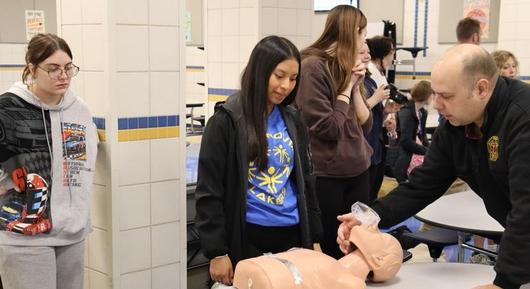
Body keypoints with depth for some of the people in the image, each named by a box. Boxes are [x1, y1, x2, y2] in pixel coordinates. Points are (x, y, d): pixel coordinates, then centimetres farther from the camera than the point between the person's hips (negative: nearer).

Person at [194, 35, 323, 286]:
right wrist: (217, 252, -11)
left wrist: (314, 238, 11)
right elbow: (209, 192, -8)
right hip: (246, 239, -5)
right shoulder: (226, 121, -8)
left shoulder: (293, 121, 8)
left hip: (292, 236, 5)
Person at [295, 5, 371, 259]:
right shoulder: (312, 67, -13)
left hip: (357, 171, 7)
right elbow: (328, 128, -17)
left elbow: (365, 125, 9)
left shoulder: (347, 68, 11)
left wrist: (355, 86, -3)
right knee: (328, 251, 6)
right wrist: (347, 87, -9)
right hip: (326, 174, -7)